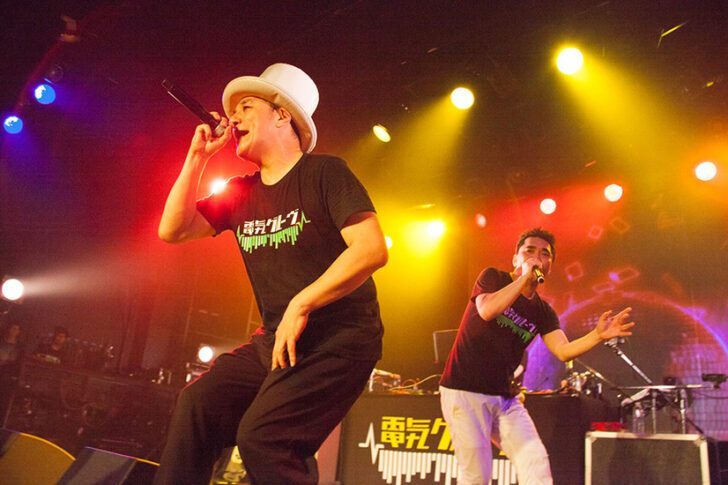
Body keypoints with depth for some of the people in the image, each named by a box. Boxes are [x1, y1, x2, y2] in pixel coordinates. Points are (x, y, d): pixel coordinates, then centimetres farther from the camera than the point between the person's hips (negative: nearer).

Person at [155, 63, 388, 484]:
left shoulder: (324, 173, -8)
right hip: (276, 339, 7)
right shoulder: (241, 194, 13)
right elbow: (172, 230, 10)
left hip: (338, 338, -7)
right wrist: (198, 156, 5)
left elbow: (372, 249, -19)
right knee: (198, 404, -7)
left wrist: (300, 306, -19)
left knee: (261, 437, -23)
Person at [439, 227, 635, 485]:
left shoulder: (542, 312, 8)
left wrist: (598, 335, -23)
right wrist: (525, 277, -21)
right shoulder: (493, 278, -3)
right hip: (464, 391, -5)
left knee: (536, 462, -8)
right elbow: (487, 310, -25)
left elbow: (563, 351, -7)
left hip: (504, 397, 5)